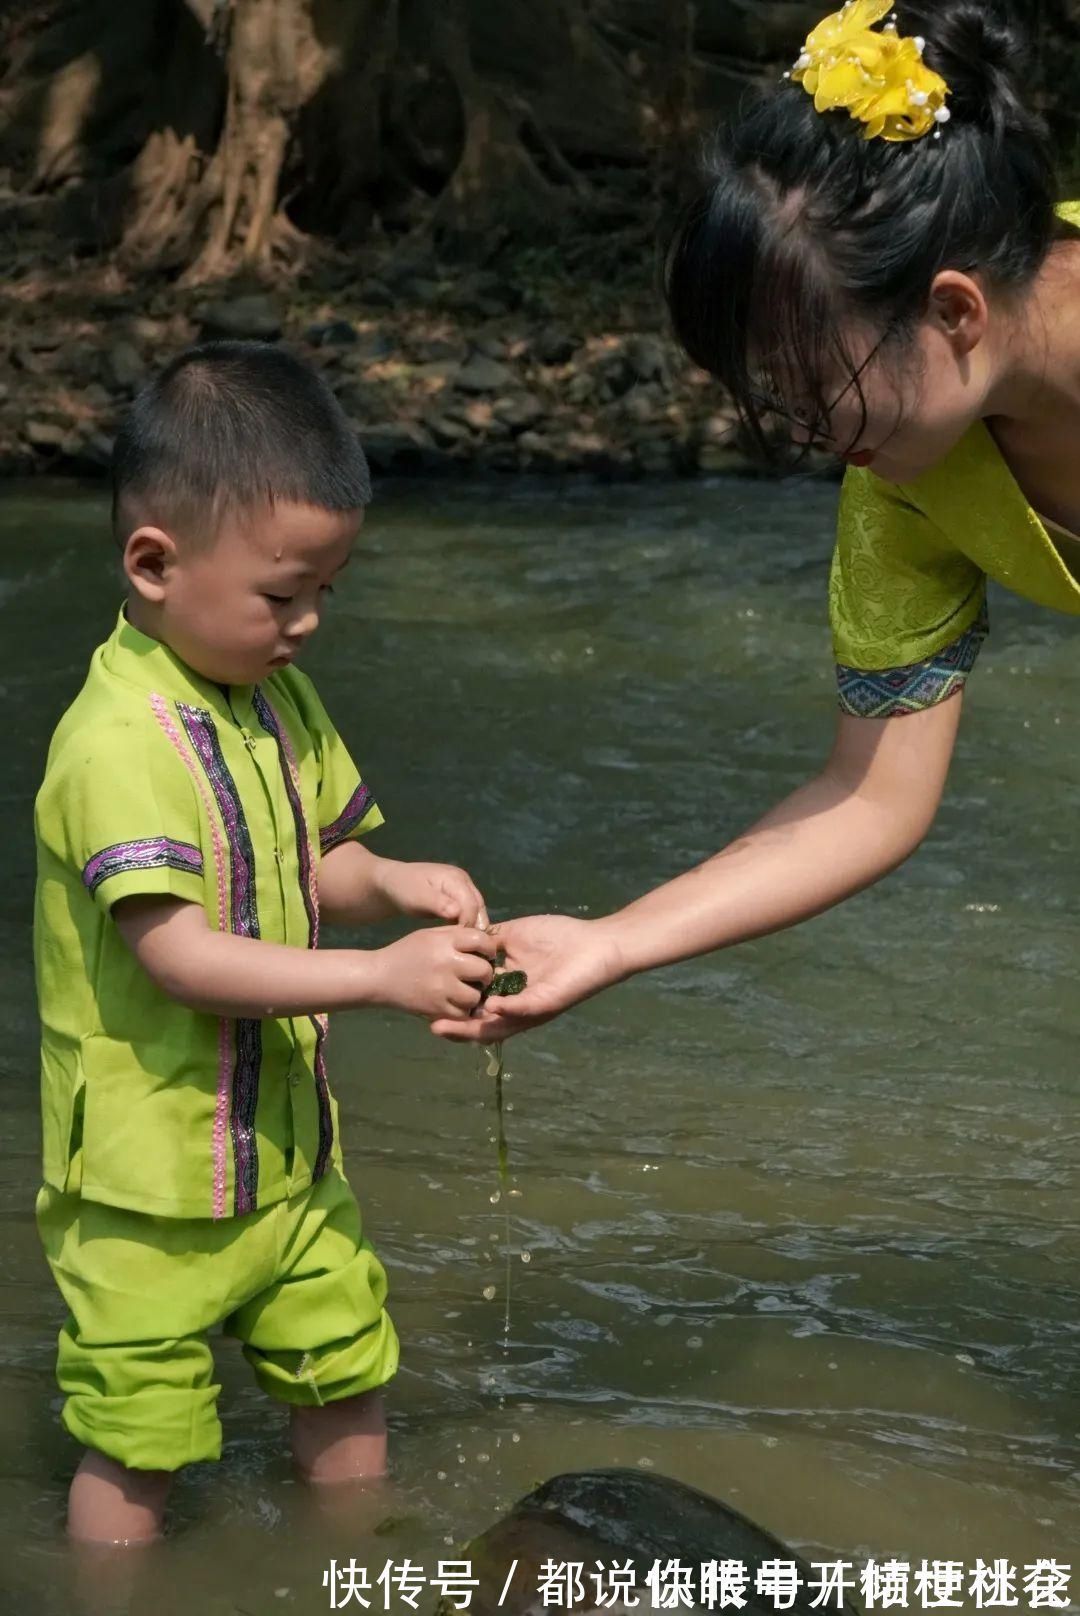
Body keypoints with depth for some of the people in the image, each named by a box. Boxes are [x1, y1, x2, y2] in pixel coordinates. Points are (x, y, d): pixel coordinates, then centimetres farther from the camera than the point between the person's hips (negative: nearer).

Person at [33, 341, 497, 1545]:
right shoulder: (120, 740, -25)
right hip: (150, 1183, -8)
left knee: (346, 1383, 20)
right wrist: (381, 976, -32)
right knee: (135, 1452, 5)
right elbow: (180, 954, -30)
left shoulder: (277, 698, 3)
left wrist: (391, 885, -7)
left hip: (287, 1159, 8)